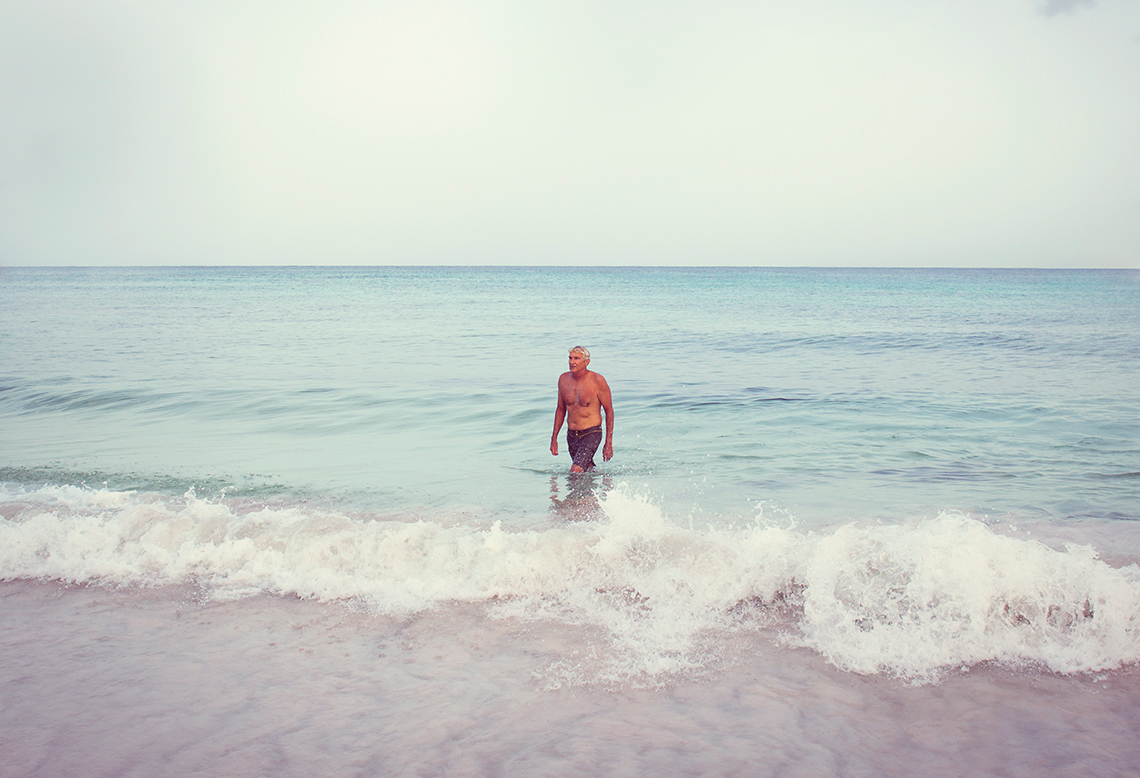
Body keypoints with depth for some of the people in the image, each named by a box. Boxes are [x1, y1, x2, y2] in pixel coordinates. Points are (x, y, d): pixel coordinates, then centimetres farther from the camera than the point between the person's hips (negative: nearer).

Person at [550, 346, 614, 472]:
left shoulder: (597, 381, -12)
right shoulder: (563, 379, 2)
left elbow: (609, 411, -6)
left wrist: (609, 443, -8)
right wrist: (554, 438, 12)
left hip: (591, 434, -6)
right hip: (571, 435, 6)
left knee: (575, 473, -19)